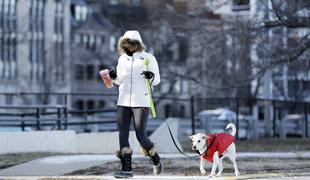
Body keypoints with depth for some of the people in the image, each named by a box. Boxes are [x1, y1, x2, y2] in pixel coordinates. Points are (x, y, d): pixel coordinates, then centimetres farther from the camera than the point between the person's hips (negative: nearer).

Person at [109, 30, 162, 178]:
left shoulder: (148, 58, 0)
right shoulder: (122, 59, 12)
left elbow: (157, 80, 2)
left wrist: (151, 76, -19)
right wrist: (114, 77, 0)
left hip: (141, 103, -5)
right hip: (123, 102, 5)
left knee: (141, 136, -7)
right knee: (122, 135, -3)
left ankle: (155, 160, 19)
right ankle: (126, 168, 1)